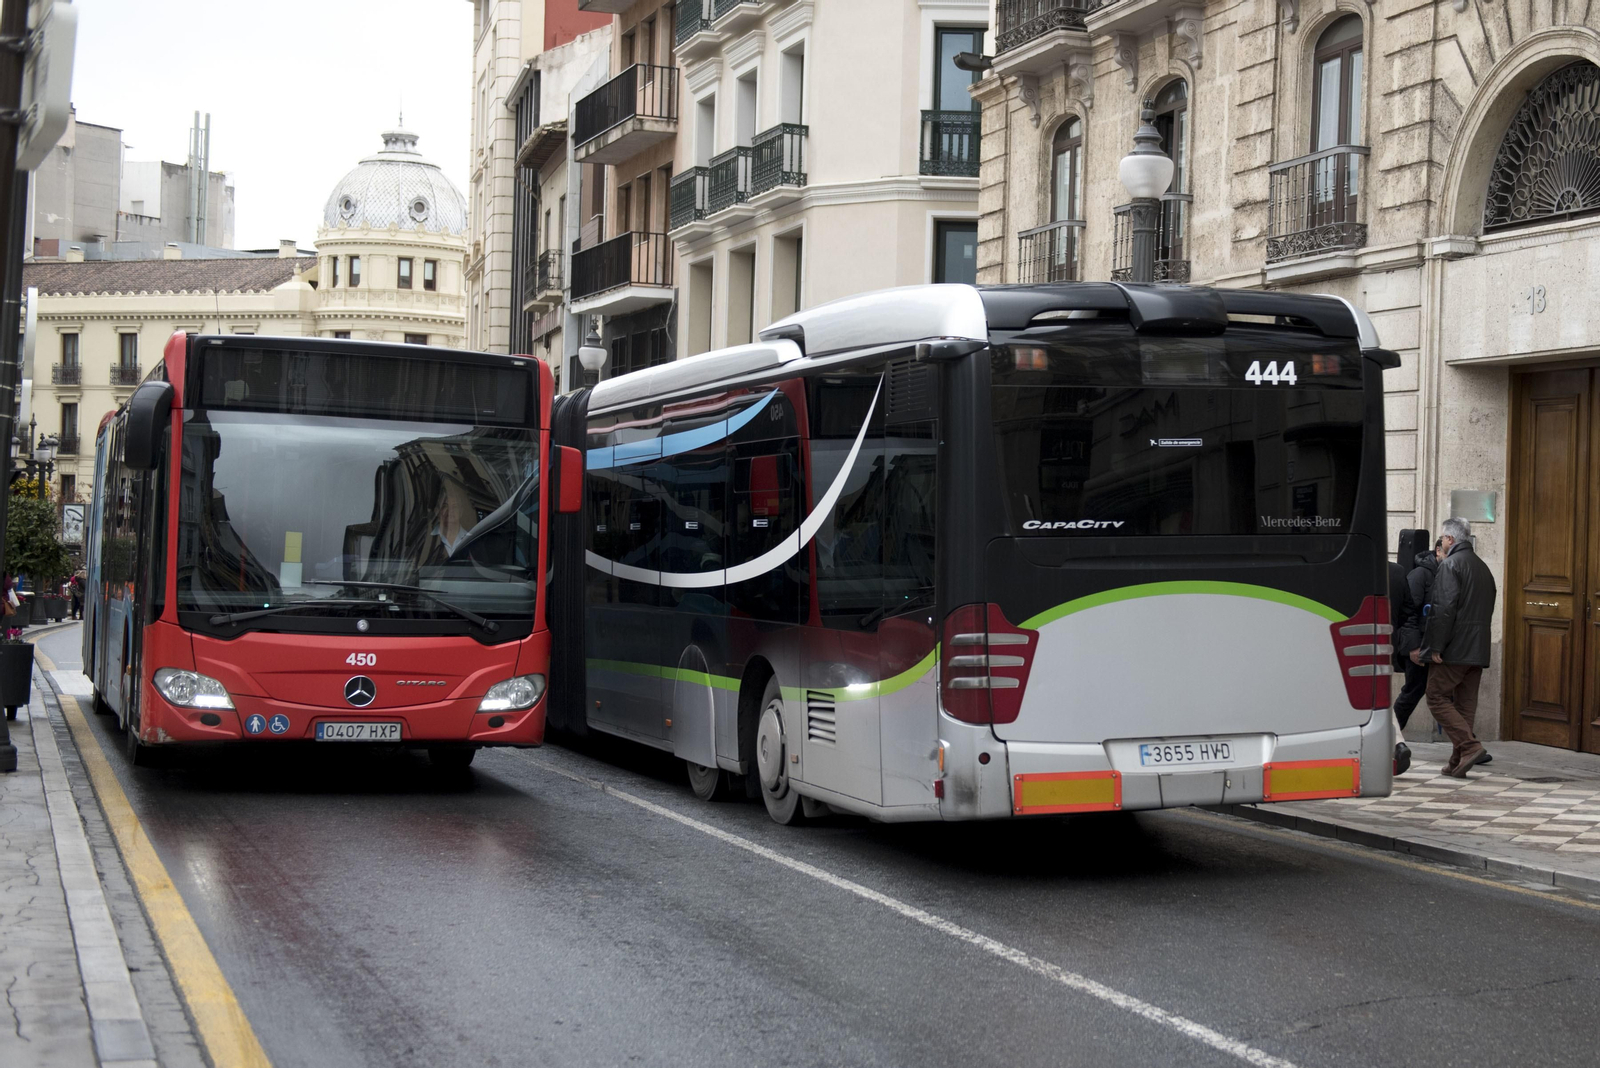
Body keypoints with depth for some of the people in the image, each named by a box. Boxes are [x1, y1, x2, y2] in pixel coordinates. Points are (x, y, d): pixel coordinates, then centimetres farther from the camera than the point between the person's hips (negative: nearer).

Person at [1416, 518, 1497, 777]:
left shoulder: (1450, 565, -9)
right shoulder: (1483, 568, 19)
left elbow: (1444, 609, -19)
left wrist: (1434, 647, -18)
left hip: (1454, 649, -8)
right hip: (1478, 649, 8)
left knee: (1437, 697, -3)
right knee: (1466, 703, 9)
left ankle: (1470, 746, -16)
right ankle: (1458, 761, 8)